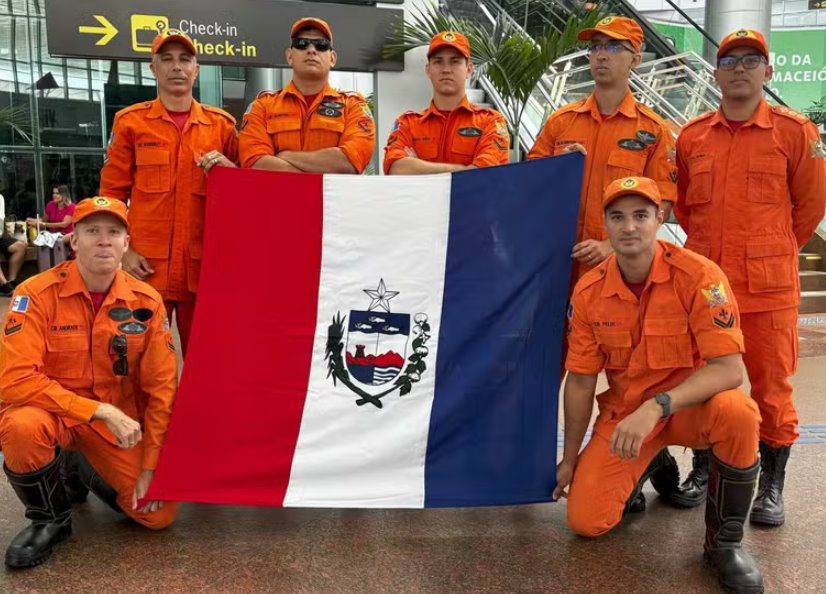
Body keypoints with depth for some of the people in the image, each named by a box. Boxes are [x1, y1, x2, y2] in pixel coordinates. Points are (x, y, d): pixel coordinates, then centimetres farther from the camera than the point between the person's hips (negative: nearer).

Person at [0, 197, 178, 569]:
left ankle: (94, 475, 24)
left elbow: (161, 387, -6)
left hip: (120, 420, 2)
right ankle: (50, 519, -4)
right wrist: (100, 410, -29)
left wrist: (150, 466, -10)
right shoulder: (37, 294, -18)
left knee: (159, 514, -10)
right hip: (53, 411, -2)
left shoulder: (146, 302, -10)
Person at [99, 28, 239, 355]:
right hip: (146, 266, -1)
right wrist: (124, 252, -4)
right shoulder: (130, 121, 6)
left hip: (204, 266, 1)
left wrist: (229, 168, -8)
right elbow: (112, 193, 6)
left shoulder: (221, 124, 9)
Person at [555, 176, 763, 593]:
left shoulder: (699, 276, -18)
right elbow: (580, 381, 0)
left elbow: (728, 369, -24)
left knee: (736, 413, -37)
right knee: (584, 520, -11)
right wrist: (570, 458, 4)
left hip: (692, 403, -2)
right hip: (623, 411, 3)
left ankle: (724, 542, -11)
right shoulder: (588, 292, -8)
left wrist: (656, 407, -36)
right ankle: (644, 468, 23)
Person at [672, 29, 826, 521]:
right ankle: (703, 471, 28)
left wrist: (773, 252, 11)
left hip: (769, 286, -3)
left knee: (771, 386, 5)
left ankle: (773, 485, 21)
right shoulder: (692, 137, 7)